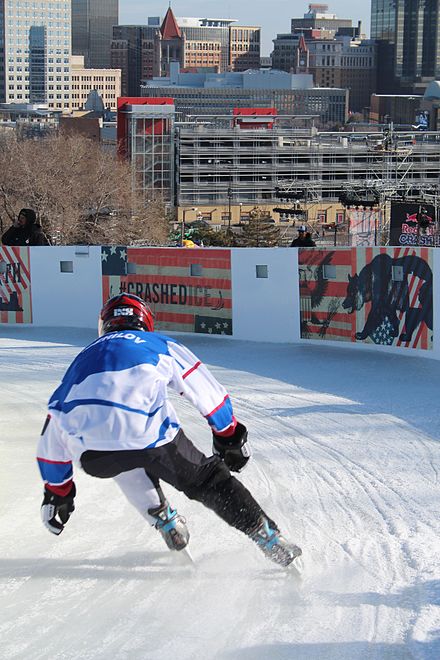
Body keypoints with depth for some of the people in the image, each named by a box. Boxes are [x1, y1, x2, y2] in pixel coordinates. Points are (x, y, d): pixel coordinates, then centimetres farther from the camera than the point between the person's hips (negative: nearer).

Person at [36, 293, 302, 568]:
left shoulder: (83, 360, 35)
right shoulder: (159, 344, 29)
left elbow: (52, 435, 38)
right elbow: (207, 392, 31)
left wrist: (56, 492, 46)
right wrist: (230, 438, 45)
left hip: (93, 458, 2)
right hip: (150, 436, -2)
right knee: (206, 479, 20)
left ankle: (165, 521, 30)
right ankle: (270, 539, 14)